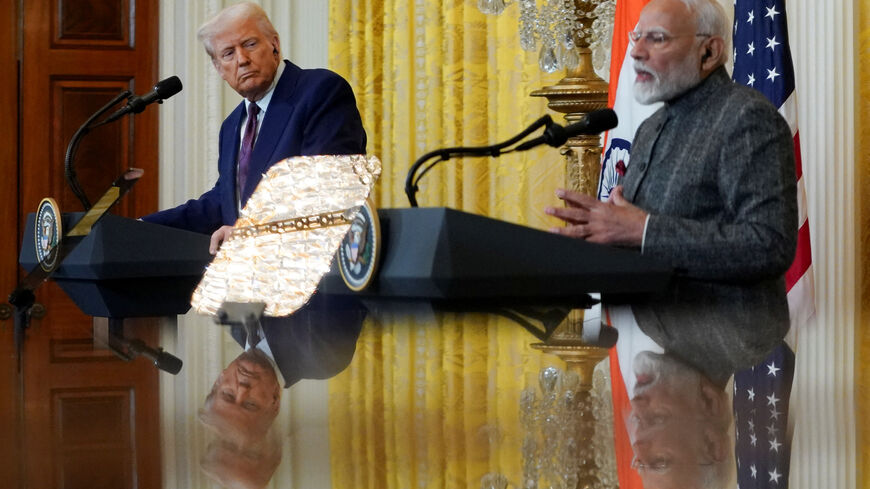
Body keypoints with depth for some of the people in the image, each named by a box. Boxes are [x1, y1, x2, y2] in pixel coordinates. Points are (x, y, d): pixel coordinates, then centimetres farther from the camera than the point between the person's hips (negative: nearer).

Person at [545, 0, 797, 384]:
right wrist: (598, 227, 0)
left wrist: (642, 230, -22)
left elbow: (770, 247, -20)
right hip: (646, 323, 9)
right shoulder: (652, 128, 19)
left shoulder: (749, 119, -9)